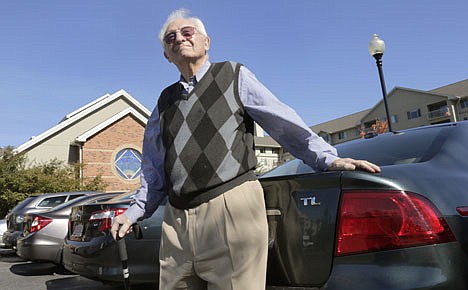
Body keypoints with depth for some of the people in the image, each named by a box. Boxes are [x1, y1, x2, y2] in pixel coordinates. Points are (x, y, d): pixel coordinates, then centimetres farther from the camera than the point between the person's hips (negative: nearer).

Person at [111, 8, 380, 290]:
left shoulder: (234, 76, 8)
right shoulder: (165, 101, 20)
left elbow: (286, 124, 4)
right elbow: (155, 169, 23)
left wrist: (329, 159, -4)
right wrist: (134, 213, 18)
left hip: (232, 207, -4)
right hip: (177, 221, 5)